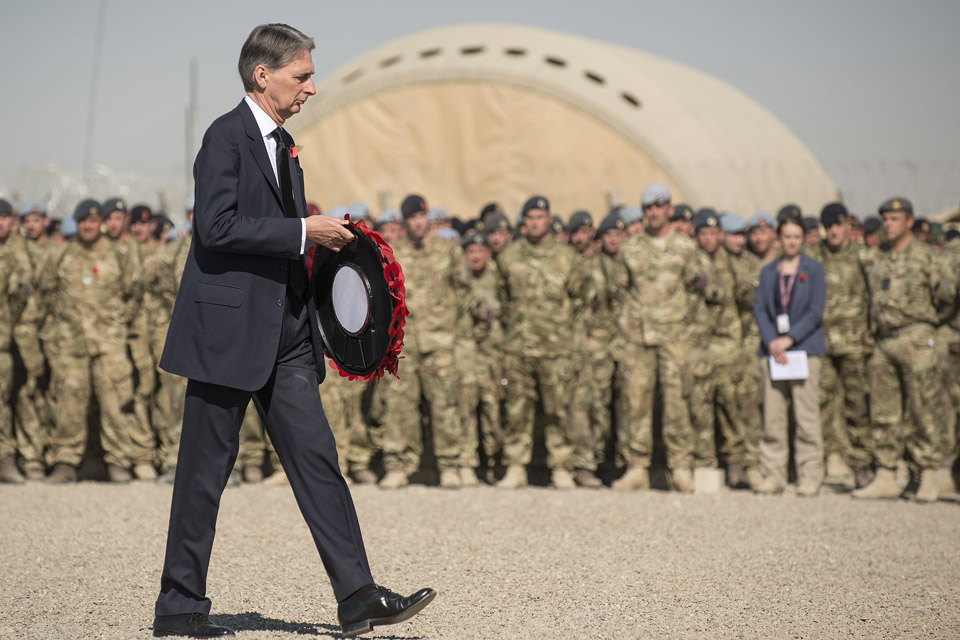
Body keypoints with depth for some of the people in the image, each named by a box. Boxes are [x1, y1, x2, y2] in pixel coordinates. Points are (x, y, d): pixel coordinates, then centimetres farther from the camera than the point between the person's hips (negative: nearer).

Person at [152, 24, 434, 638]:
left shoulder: (283, 145, 18)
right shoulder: (226, 137, -10)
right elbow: (217, 227, -21)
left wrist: (323, 238, 9)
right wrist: (302, 231, -18)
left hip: (285, 333, 8)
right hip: (228, 330, -8)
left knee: (317, 459, 2)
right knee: (206, 468, 0)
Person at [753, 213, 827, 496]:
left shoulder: (813, 269, 5)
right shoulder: (768, 271, 14)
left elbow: (815, 312, -2)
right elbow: (760, 308, 7)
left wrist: (789, 339, -11)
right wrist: (771, 341, -8)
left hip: (804, 347, -3)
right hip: (773, 349, 3)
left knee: (806, 416, -5)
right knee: (772, 416, 1)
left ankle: (810, 476, -1)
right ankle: (773, 475, 6)